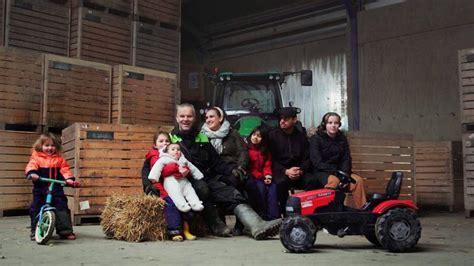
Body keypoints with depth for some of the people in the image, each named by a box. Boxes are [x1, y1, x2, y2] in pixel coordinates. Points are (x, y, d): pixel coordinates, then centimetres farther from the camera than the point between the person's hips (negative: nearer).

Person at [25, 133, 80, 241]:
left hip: (57, 190, 0)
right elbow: (31, 167, -12)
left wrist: (69, 179, -17)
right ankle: (35, 231, 18)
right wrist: (32, 174, -34)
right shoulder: (36, 158, 4)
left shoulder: (59, 159, 9)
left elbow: (65, 170, 1)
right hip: (40, 190, 0)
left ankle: (66, 231, 1)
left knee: (62, 209, -4)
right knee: (36, 210, 5)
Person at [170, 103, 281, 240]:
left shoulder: (202, 138, 22)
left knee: (233, 195, -19)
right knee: (203, 190, -37)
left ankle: (257, 226, -35)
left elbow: (216, 161, 18)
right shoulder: (170, 138, 11)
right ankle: (217, 225, -25)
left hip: (209, 179, 4)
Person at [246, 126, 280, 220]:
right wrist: (261, 176, -13)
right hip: (249, 178, -5)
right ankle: (262, 216, -23)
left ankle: (273, 218, -27)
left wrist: (268, 176, -10)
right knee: (260, 187, -31)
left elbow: (267, 165, 11)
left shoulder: (265, 151, 15)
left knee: (272, 187, -23)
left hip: (262, 178, 5)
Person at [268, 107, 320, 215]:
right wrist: (286, 171, -20)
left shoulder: (301, 135, 10)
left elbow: (307, 158, 8)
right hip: (280, 170, -2)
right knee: (281, 182, -36)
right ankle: (284, 212, -21)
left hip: (299, 170, 3)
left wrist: (301, 170, -15)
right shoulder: (273, 135, 2)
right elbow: (272, 159, -4)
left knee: (313, 181, -27)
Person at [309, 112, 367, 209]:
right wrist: (335, 172, -21)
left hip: (338, 171, 6)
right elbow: (316, 161, -13)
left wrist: (344, 172, -12)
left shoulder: (342, 138, 12)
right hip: (321, 172, -5)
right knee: (335, 181, -35)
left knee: (358, 180, -15)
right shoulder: (316, 139, -5)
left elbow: (346, 159, 9)